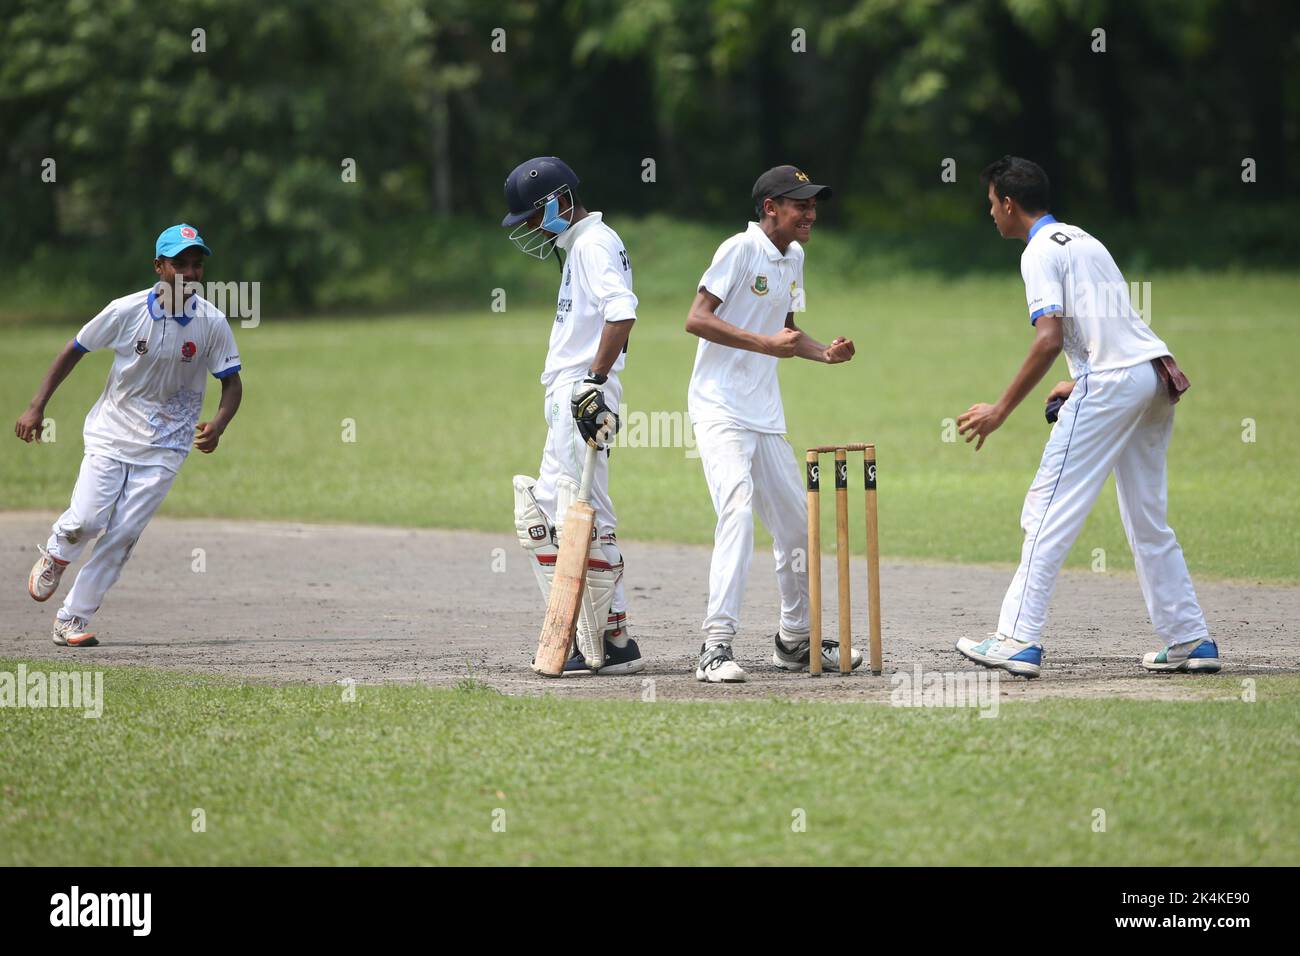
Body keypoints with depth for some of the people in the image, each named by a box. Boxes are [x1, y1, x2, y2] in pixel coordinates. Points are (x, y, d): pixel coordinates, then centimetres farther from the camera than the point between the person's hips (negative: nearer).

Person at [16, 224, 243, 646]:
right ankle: (55, 555, 24)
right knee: (85, 520, -13)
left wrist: (217, 425, -22)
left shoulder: (212, 323, -10)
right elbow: (74, 350, -1)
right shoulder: (127, 311, -13)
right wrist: (36, 407, -5)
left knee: (123, 534, -6)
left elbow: (232, 383, -2)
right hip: (112, 433, -1)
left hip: (164, 447, 1)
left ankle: (71, 620, 5)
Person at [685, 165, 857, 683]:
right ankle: (716, 645, -26)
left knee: (796, 521, 12)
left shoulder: (793, 257, 13)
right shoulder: (740, 249, -12)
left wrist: (825, 351, 7)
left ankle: (795, 639, 28)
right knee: (738, 509, -23)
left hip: (765, 415, 9)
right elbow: (697, 319, -18)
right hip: (720, 407, -9)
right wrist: (765, 343, -25)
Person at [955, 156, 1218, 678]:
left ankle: (1019, 640, -13)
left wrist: (1000, 411, -15)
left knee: (1050, 508, -7)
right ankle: (1190, 641, 12)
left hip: (1111, 381, -9)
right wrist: (1080, 384, 30)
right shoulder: (1083, 239, 24)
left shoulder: (1040, 252, -5)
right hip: (1157, 375, 9)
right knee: (1148, 521, 14)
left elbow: (1050, 339, -17)